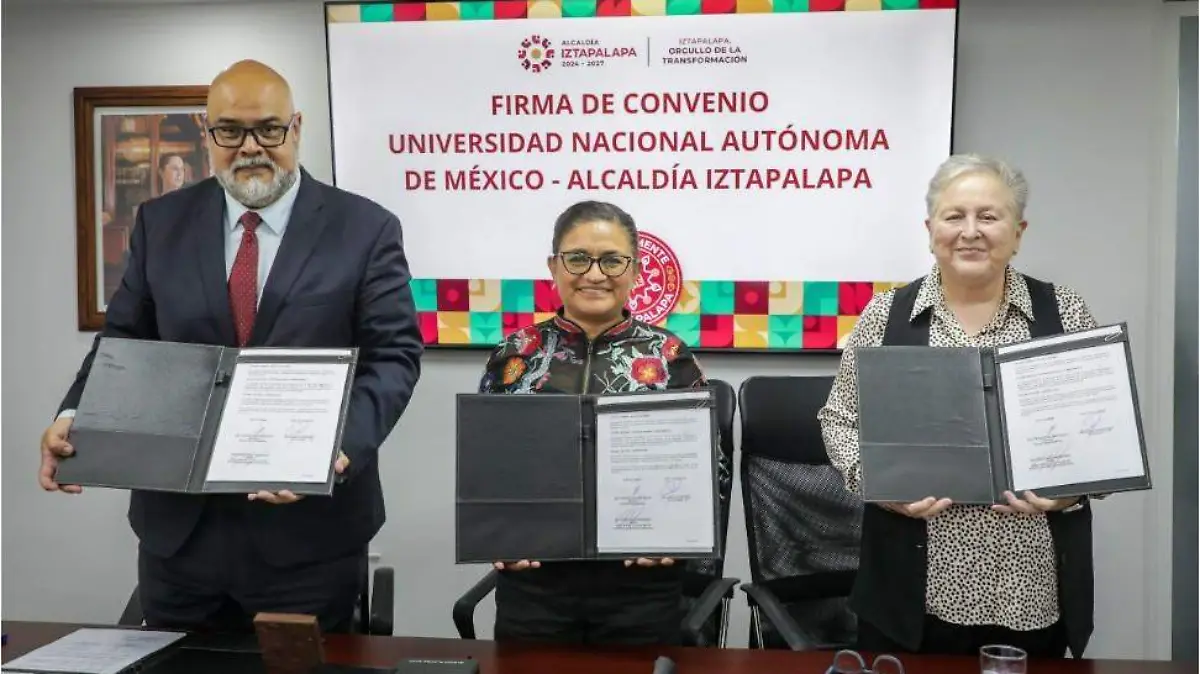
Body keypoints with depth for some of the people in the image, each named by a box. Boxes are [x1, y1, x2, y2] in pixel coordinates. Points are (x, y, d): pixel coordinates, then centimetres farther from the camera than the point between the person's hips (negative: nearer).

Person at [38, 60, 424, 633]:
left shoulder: (365, 228, -2)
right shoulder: (161, 223, 8)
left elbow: (393, 355, -7)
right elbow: (124, 340, 10)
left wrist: (342, 444, -23)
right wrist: (75, 417, -9)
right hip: (178, 525, 3)